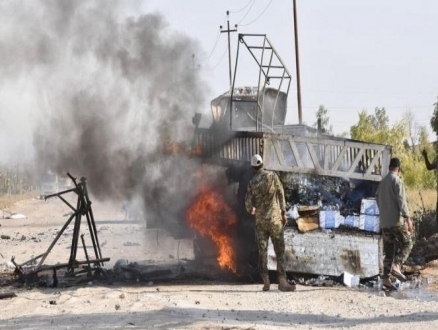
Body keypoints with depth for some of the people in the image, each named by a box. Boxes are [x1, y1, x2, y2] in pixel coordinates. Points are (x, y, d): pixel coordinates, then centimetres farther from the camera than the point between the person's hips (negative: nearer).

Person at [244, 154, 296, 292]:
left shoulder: (252, 183, -1)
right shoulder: (272, 176, -5)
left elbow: (248, 204, -1)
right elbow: (281, 194, -3)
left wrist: (251, 210, 22)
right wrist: (283, 213, 5)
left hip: (260, 220, 2)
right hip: (274, 218, -2)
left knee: (262, 251, 6)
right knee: (279, 250, -1)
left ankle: (266, 282, 2)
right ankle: (282, 282, -8)